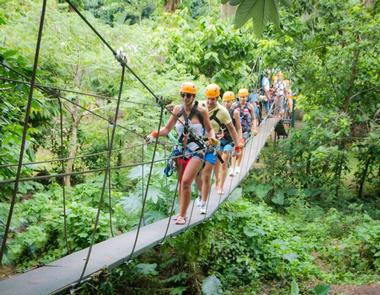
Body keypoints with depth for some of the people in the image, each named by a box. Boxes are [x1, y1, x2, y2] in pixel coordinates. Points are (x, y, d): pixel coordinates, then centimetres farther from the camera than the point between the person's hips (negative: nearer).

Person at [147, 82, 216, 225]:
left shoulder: (201, 111, -9)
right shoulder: (178, 109, 1)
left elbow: (209, 129, 1)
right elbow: (166, 129, 3)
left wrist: (212, 137, -20)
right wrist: (155, 134, -14)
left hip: (196, 151, -4)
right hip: (181, 150, 4)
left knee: (186, 182, -15)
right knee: (181, 183, 9)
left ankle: (182, 215, -4)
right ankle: (182, 213, 22)